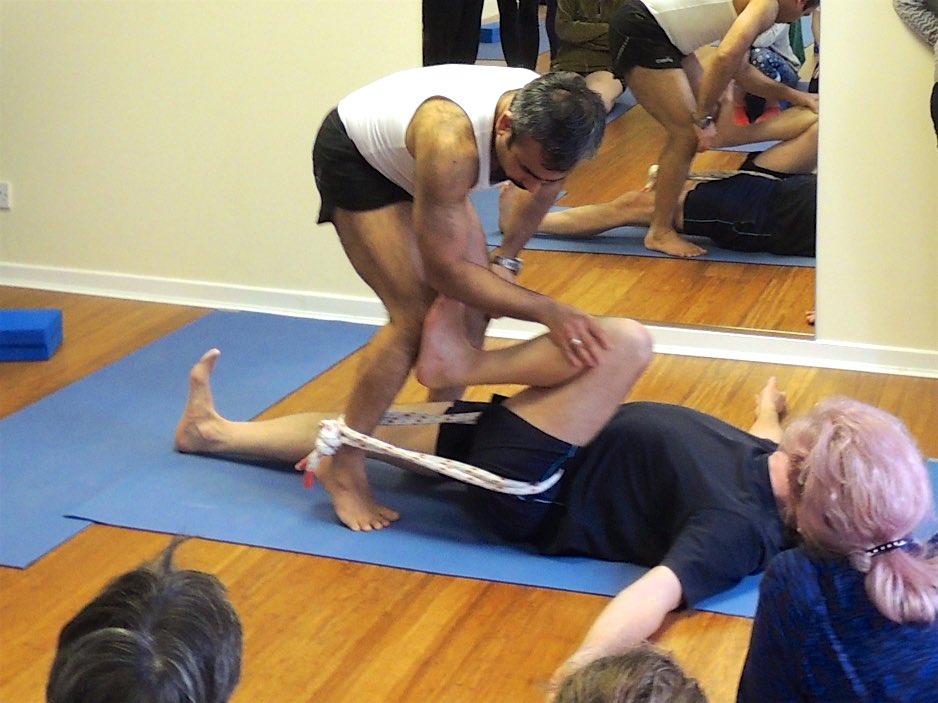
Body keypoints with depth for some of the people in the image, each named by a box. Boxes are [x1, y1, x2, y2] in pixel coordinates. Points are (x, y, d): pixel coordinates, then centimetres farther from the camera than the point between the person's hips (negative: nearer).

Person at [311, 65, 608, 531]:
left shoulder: (551, 122, -24)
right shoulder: (452, 144, -44)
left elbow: (545, 184, 3)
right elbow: (443, 268, -34)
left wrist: (506, 260, -1)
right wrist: (547, 312, -38)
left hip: (410, 155, 7)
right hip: (352, 155, -7)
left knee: (474, 299, 0)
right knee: (416, 315, -17)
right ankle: (343, 468, -8)